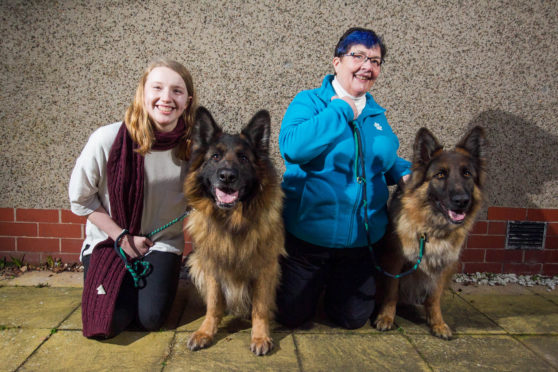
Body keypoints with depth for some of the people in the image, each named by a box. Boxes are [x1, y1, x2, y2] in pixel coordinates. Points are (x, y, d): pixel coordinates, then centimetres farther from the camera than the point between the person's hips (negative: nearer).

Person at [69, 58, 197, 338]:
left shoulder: (191, 145, -15)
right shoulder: (108, 140, -21)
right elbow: (80, 198, -8)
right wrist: (122, 237, -10)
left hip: (163, 243, 1)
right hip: (108, 239, -1)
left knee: (150, 318, -13)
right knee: (109, 322, -13)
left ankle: (166, 277, 21)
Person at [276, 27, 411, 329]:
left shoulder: (377, 114, 9)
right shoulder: (309, 102, -9)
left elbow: (387, 160, 24)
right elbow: (292, 147, -29)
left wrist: (404, 173, 1)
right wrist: (341, 109, -20)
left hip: (362, 238, 5)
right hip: (308, 234, -4)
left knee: (353, 318, 16)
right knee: (292, 316, 9)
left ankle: (332, 285, 46)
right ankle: (314, 284, 40)